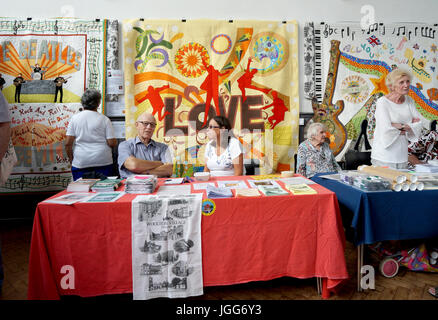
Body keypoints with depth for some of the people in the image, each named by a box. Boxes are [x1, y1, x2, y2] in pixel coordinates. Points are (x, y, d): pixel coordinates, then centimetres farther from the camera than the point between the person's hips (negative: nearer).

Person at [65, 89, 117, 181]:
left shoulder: (74, 118, 2)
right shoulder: (104, 119, -3)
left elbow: (68, 144, 0)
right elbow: (112, 143, -7)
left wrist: (71, 160, 12)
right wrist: (115, 141, 15)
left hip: (80, 163, 1)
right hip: (103, 162, -1)